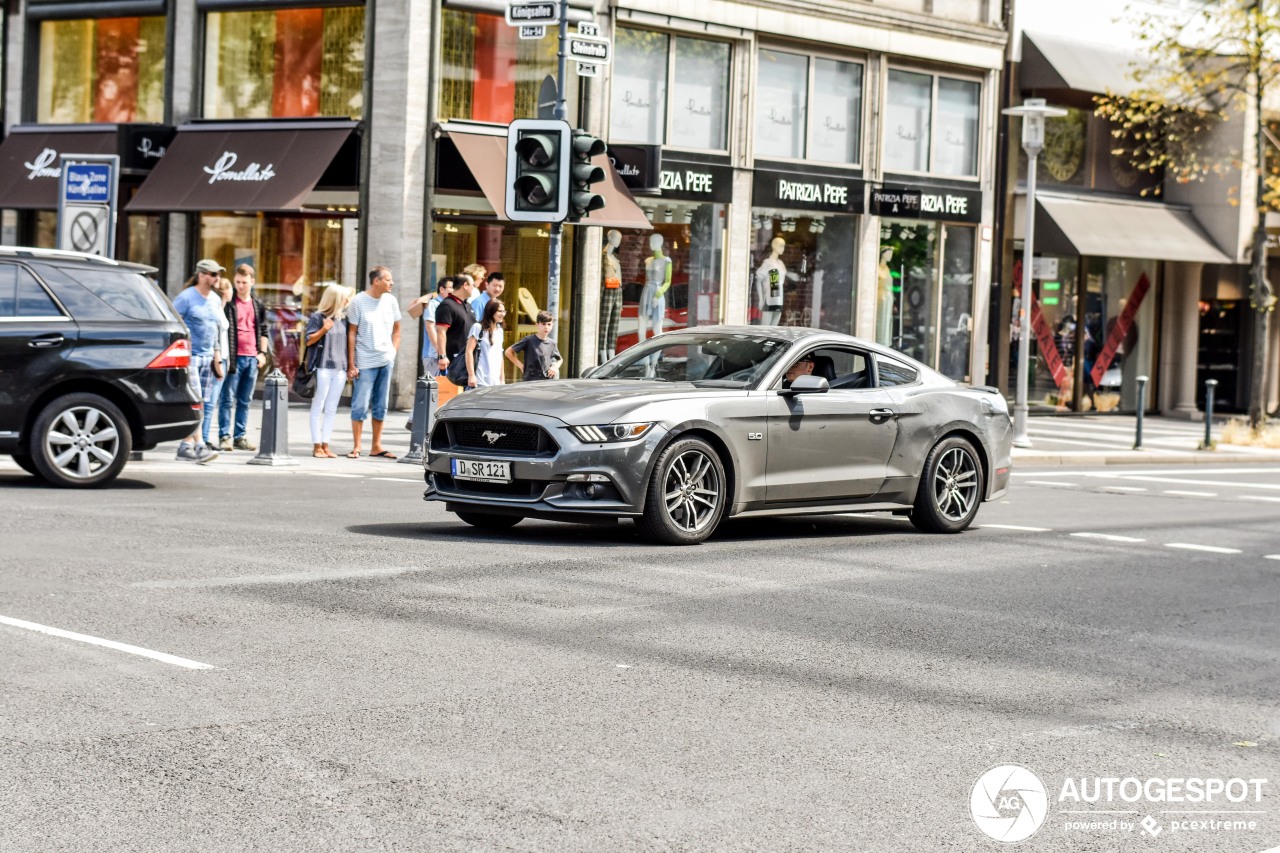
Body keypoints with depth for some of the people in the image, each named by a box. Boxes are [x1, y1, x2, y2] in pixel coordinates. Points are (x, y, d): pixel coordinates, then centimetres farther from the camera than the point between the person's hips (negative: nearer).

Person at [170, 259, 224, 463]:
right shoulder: (186, 298, -8)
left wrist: (216, 351, 17)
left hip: (206, 358, 8)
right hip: (189, 357, -8)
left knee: (200, 404, 6)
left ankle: (186, 446, 11)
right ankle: (199, 446, -18)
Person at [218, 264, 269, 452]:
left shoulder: (258, 305, 12)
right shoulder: (229, 303, -3)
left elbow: (263, 330, 19)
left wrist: (262, 352, 9)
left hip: (252, 357, 5)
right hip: (234, 357, -5)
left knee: (245, 401, 10)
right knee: (228, 399, -3)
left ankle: (241, 436, 15)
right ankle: (224, 436, 0)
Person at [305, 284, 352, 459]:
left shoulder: (343, 318, 13)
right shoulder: (317, 317, -3)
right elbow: (309, 340, -5)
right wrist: (324, 329, -18)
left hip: (340, 368, 5)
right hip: (322, 367, -5)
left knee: (331, 409, 5)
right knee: (318, 407, 0)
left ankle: (325, 445, 8)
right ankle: (317, 446, 1)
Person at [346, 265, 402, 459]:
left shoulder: (390, 301, 5)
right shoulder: (358, 301, -7)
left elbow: (396, 329, 16)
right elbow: (351, 333, -6)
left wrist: (393, 352, 6)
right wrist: (351, 364, -9)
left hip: (386, 361, 5)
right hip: (365, 362, -5)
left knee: (381, 406, 10)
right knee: (360, 406, -3)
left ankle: (376, 446, 17)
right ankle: (356, 447, 5)